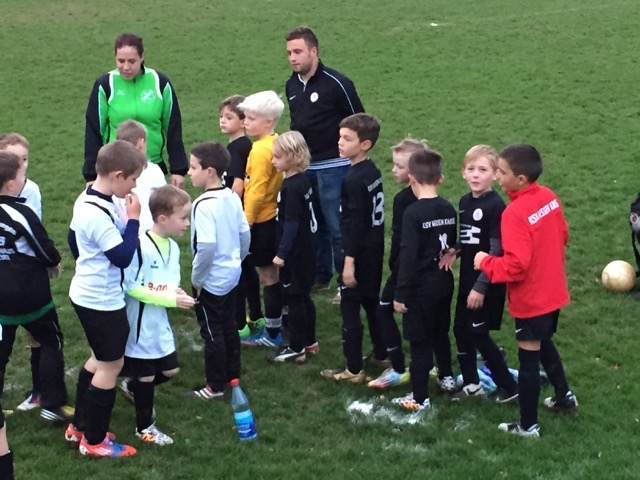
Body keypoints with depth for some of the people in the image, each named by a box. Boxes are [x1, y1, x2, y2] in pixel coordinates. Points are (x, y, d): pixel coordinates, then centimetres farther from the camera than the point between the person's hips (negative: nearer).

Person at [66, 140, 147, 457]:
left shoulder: (86, 200, 3)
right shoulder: (100, 214, -28)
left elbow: (74, 241, 16)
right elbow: (123, 257, -25)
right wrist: (133, 219, -18)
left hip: (86, 294, 10)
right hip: (102, 301, -10)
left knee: (100, 359, 23)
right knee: (111, 365, 4)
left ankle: (79, 426, 34)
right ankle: (94, 441, 15)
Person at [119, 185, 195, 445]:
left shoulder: (173, 247, 1)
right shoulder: (140, 247, -25)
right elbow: (131, 287, -24)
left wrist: (177, 293, -15)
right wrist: (170, 299, -26)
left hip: (160, 324, 7)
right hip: (139, 325, -7)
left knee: (170, 370, 15)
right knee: (146, 376, 8)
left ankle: (132, 386, 40)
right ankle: (144, 427, 28)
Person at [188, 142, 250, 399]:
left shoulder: (204, 205, -24)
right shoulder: (232, 198, 0)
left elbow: (206, 246, -28)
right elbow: (245, 234, 7)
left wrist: (196, 278, -16)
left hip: (211, 281, -8)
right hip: (232, 275, 8)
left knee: (212, 332, 4)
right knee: (229, 327, 19)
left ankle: (215, 387, 13)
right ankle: (232, 375, 31)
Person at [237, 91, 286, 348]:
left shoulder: (260, 150, -21)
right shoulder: (277, 143, 5)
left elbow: (256, 191, -23)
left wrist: (246, 221, -16)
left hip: (261, 220, -9)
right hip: (274, 216, 9)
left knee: (267, 275, 0)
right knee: (274, 273, 19)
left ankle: (272, 333, 9)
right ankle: (282, 322, 31)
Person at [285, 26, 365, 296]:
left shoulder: (336, 83, -13)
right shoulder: (292, 85, 8)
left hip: (333, 168, -6)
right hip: (303, 167, 6)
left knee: (338, 228, -1)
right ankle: (319, 275, 27)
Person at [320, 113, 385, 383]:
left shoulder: (354, 180, -21)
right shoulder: (373, 172, 5)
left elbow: (354, 224, -22)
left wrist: (349, 262, -20)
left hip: (359, 254, -9)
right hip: (375, 250, 9)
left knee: (350, 308, -1)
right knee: (372, 302, 21)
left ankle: (353, 370, 5)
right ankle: (382, 354, 32)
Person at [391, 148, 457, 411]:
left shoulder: (413, 213, -20)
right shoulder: (449, 209, 1)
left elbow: (408, 256, -21)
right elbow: (452, 246, 10)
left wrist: (401, 293, -16)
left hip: (421, 287, -7)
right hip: (444, 283, 7)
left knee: (420, 342, 1)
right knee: (441, 332, 26)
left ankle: (420, 398, 6)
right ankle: (446, 376, 43)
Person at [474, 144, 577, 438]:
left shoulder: (515, 214, -27)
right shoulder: (549, 197, -3)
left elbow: (516, 265, -30)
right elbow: (562, 235, 11)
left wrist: (486, 263, -15)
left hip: (530, 300, -8)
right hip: (553, 291, 8)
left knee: (528, 358, 5)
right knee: (544, 343, 30)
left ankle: (528, 426, 17)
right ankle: (564, 396, 47)